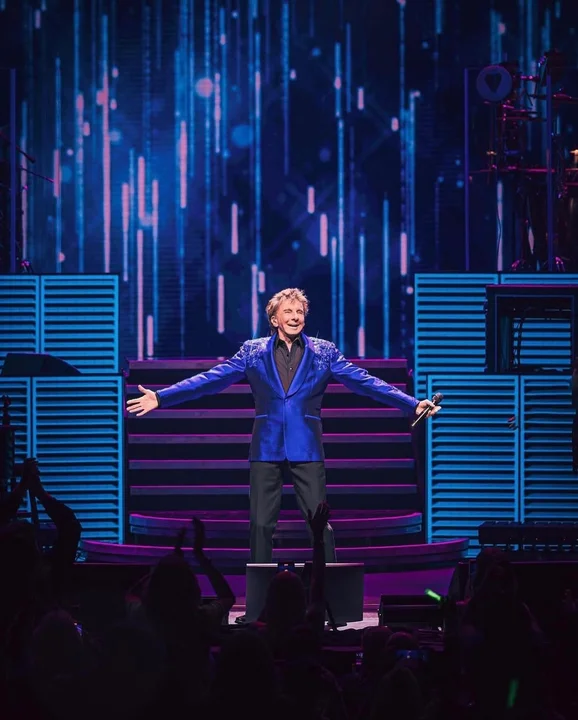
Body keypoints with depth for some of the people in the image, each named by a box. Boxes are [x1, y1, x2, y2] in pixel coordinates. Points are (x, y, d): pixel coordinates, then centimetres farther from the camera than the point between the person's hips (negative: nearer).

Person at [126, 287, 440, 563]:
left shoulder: (324, 353, 6)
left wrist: (413, 404, -9)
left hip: (306, 449, -1)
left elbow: (365, 382, 1)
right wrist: (160, 397, -4)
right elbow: (210, 380, 4)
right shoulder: (253, 351, 7)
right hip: (266, 449, 1)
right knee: (260, 524, 1)